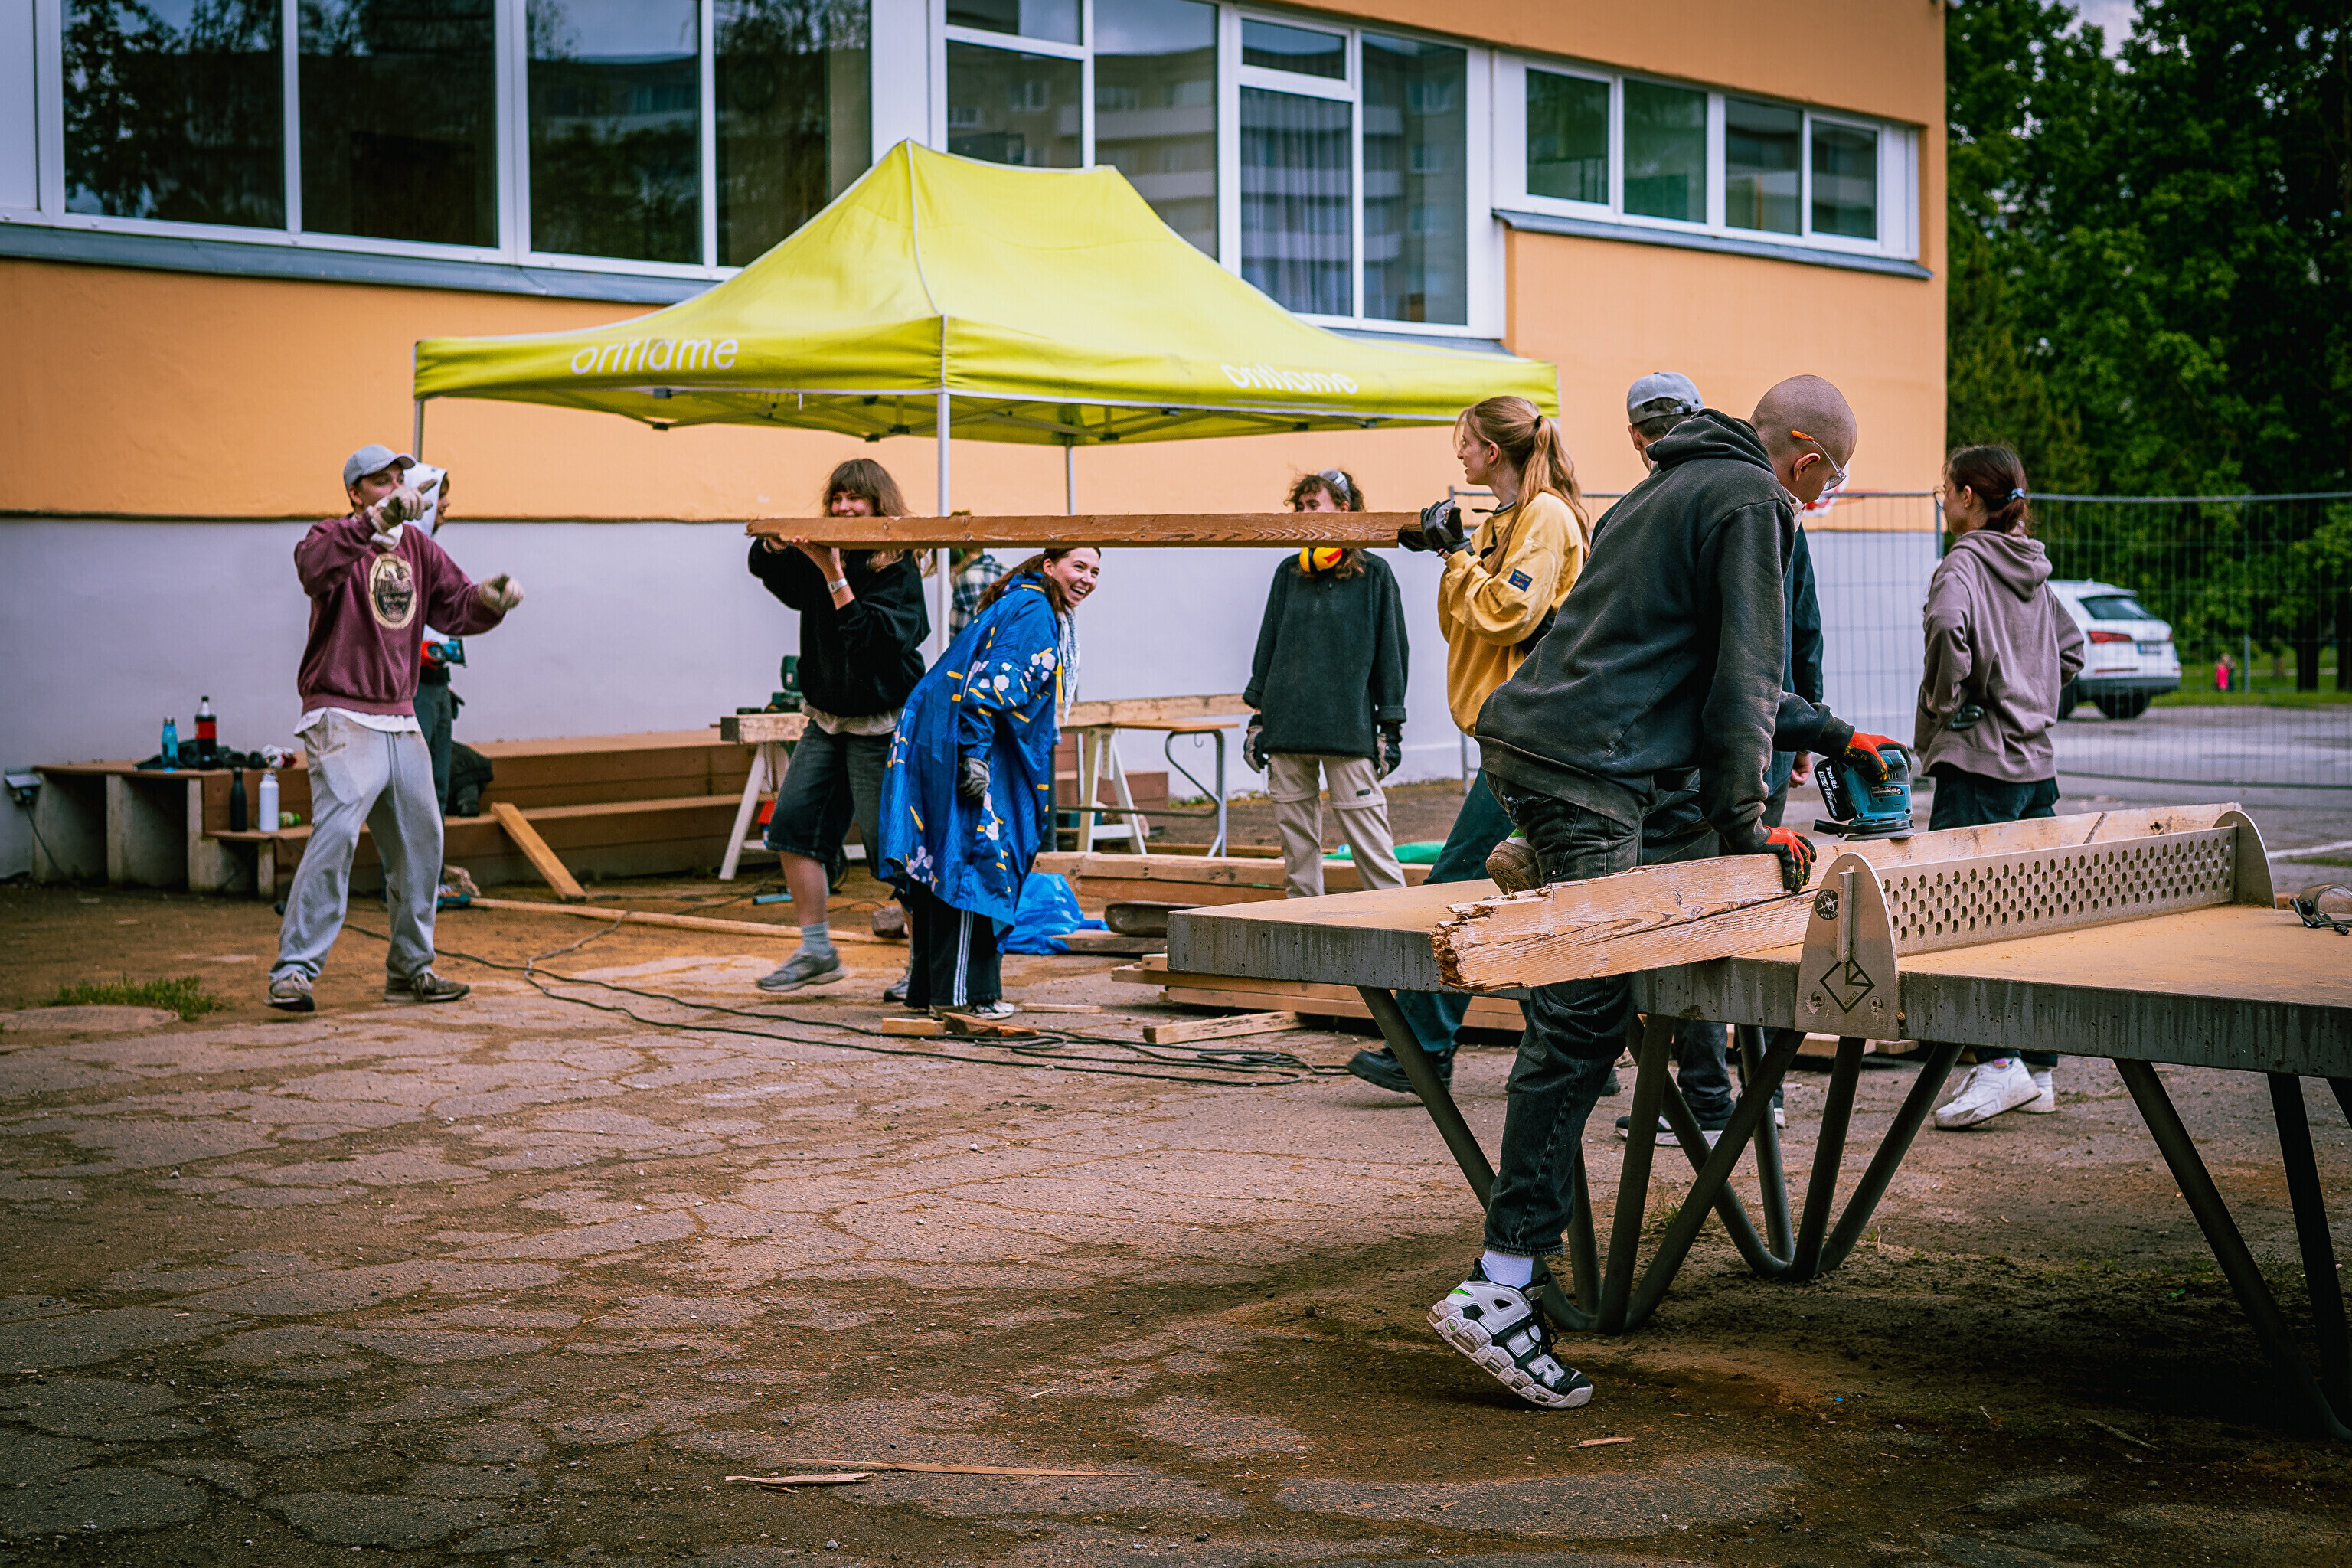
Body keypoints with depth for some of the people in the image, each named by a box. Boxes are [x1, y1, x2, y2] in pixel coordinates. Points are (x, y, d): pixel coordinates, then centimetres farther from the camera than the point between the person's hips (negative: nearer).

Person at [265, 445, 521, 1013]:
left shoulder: (417, 546, 14)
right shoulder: (336, 536, -6)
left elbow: (456, 605, 8)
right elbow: (315, 566, -30)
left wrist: (489, 598, -15)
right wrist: (379, 519, -41)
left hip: (401, 721, 7)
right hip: (342, 719, -7)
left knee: (421, 842, 10)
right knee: (335, 834, -19)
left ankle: (411, 969, 22)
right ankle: (293, 970, -16)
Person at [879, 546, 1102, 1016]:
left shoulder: (1018, 605, 22)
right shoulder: (1033, 612, -12)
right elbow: (991, 682, -22)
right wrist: (974, 752, -27)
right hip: (960, 747, -11)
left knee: (944, 864, 13)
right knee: (976, 859, -9)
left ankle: (928, 986, 19)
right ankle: (960, 993, -7)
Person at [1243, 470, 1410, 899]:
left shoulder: (1373, 574, 2)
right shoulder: (1289, 573, 14)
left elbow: (1390, 649, 3)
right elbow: (1268, 643, 16)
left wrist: (1390, 730, -1)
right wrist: (1257, 719, 11)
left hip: (1348, 729, -4)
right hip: (1286, 727, 4)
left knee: (1367, 836, -8)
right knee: (1296, 841, 6)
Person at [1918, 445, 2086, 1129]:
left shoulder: (1964, 564, -10)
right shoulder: (2032, 571, 14)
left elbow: (1948, 625, -31)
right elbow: (2070, 647, 25)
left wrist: (1942, 701, -17)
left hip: (1979, 762, -8)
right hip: (2037, 760, 8)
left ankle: (1997, 1063, -17)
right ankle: (2037, 1069, 14)